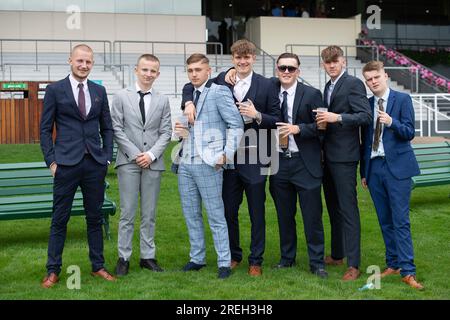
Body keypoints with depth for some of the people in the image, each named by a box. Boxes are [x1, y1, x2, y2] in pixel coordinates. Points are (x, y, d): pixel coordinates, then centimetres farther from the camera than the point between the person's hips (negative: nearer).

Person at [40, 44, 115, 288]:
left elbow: (107, 128, 15)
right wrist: (51, 161, -6)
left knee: (95, 218, 10)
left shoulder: (99, 91, 10)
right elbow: (45, 129, 1)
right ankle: (53, 270, 12)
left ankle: (98, 266, 21)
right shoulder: (55, 90, 1)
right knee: (59, 219, 3)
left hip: (95, 164, 3)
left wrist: (107, 157, 5)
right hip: (66, 164, -3)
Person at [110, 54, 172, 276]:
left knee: (150, 214, 7)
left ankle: (148, 256, 15)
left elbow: (165, 133, 6)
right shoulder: (121, 97, 4)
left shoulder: (162, 101, 10)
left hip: (153, 163, 2)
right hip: (128, 162, -2)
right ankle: (124, 258, 7)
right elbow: (117, 129, -2)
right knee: (127, 213, 0)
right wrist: (135, 154, -10)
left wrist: (151, 154, -8)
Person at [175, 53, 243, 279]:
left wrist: (226, 155, -14)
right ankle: (197, 258, 23)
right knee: (191, 214, 12)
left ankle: (224, 263, 7)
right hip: (186, 163, 7)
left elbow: (236, 125, -10)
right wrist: (181, 131, 3)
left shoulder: (219, 92, -6)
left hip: (207, 164, -7)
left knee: (216, 216, -1)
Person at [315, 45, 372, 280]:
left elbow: (366, 116, -18)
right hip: (328, 155, 9)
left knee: (348, 208, -7)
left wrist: (337, 117, -26)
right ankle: (336, 255, 28)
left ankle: (354, 264, -2)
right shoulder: (329, 87, 17)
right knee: (333, 207, 16)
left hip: (344, 156, -9)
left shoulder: (353, 84, -9)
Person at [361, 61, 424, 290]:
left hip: (397, 167, -4)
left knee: (400, 221, -7)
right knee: (385, 221, 9)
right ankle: (393, 264, 18)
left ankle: (407, 271, -5)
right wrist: (363, 171, 13)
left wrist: (391, 122, -24)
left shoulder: (402, 99, 0)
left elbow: (409, 133, -6)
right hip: (374, 168, 4)